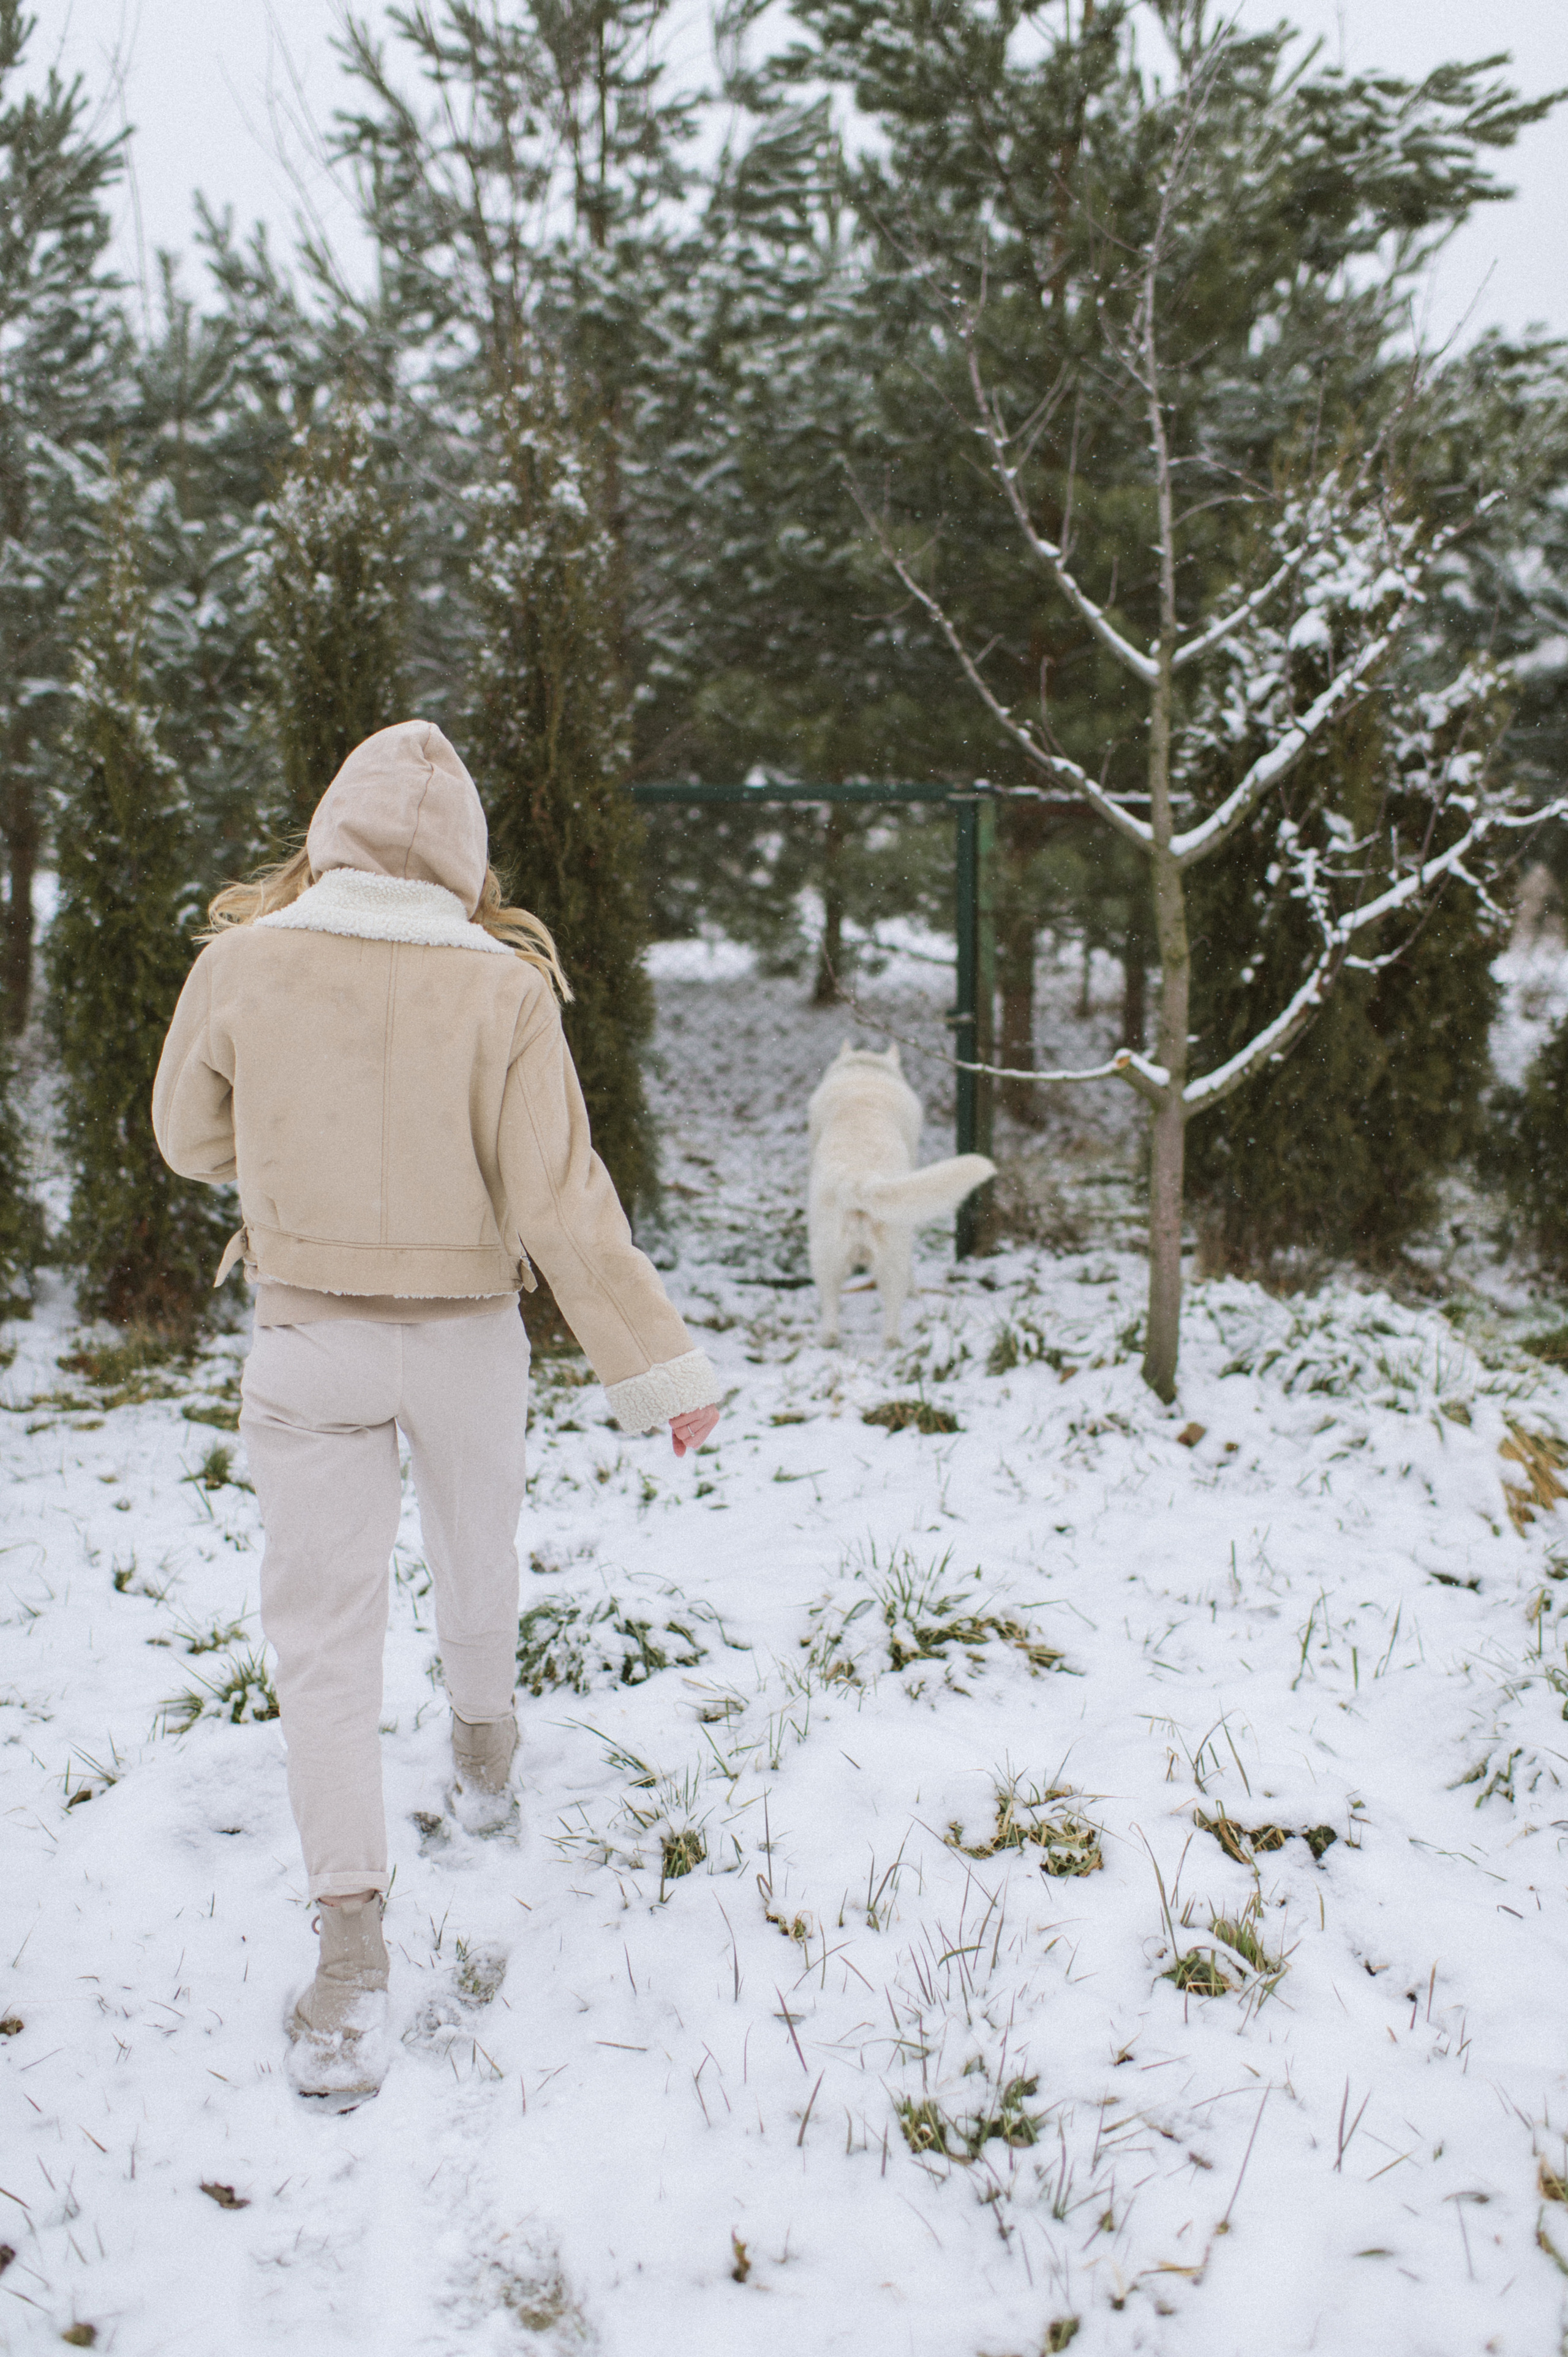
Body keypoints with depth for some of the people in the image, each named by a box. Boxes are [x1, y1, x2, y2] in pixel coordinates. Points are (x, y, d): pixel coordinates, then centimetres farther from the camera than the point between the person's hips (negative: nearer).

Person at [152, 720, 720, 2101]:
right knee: (478, 1571, 25)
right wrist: (658, 1365, -9)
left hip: (308, 1338, -1)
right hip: (466, 1335, 1)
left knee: (325, 1634, 3)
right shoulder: (503, 987, -14)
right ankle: (485, 1761, 50)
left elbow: (191, 1141, 5)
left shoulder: (244, 964, -11)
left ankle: (352, 1935, -5)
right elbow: (560, 1200, -16)